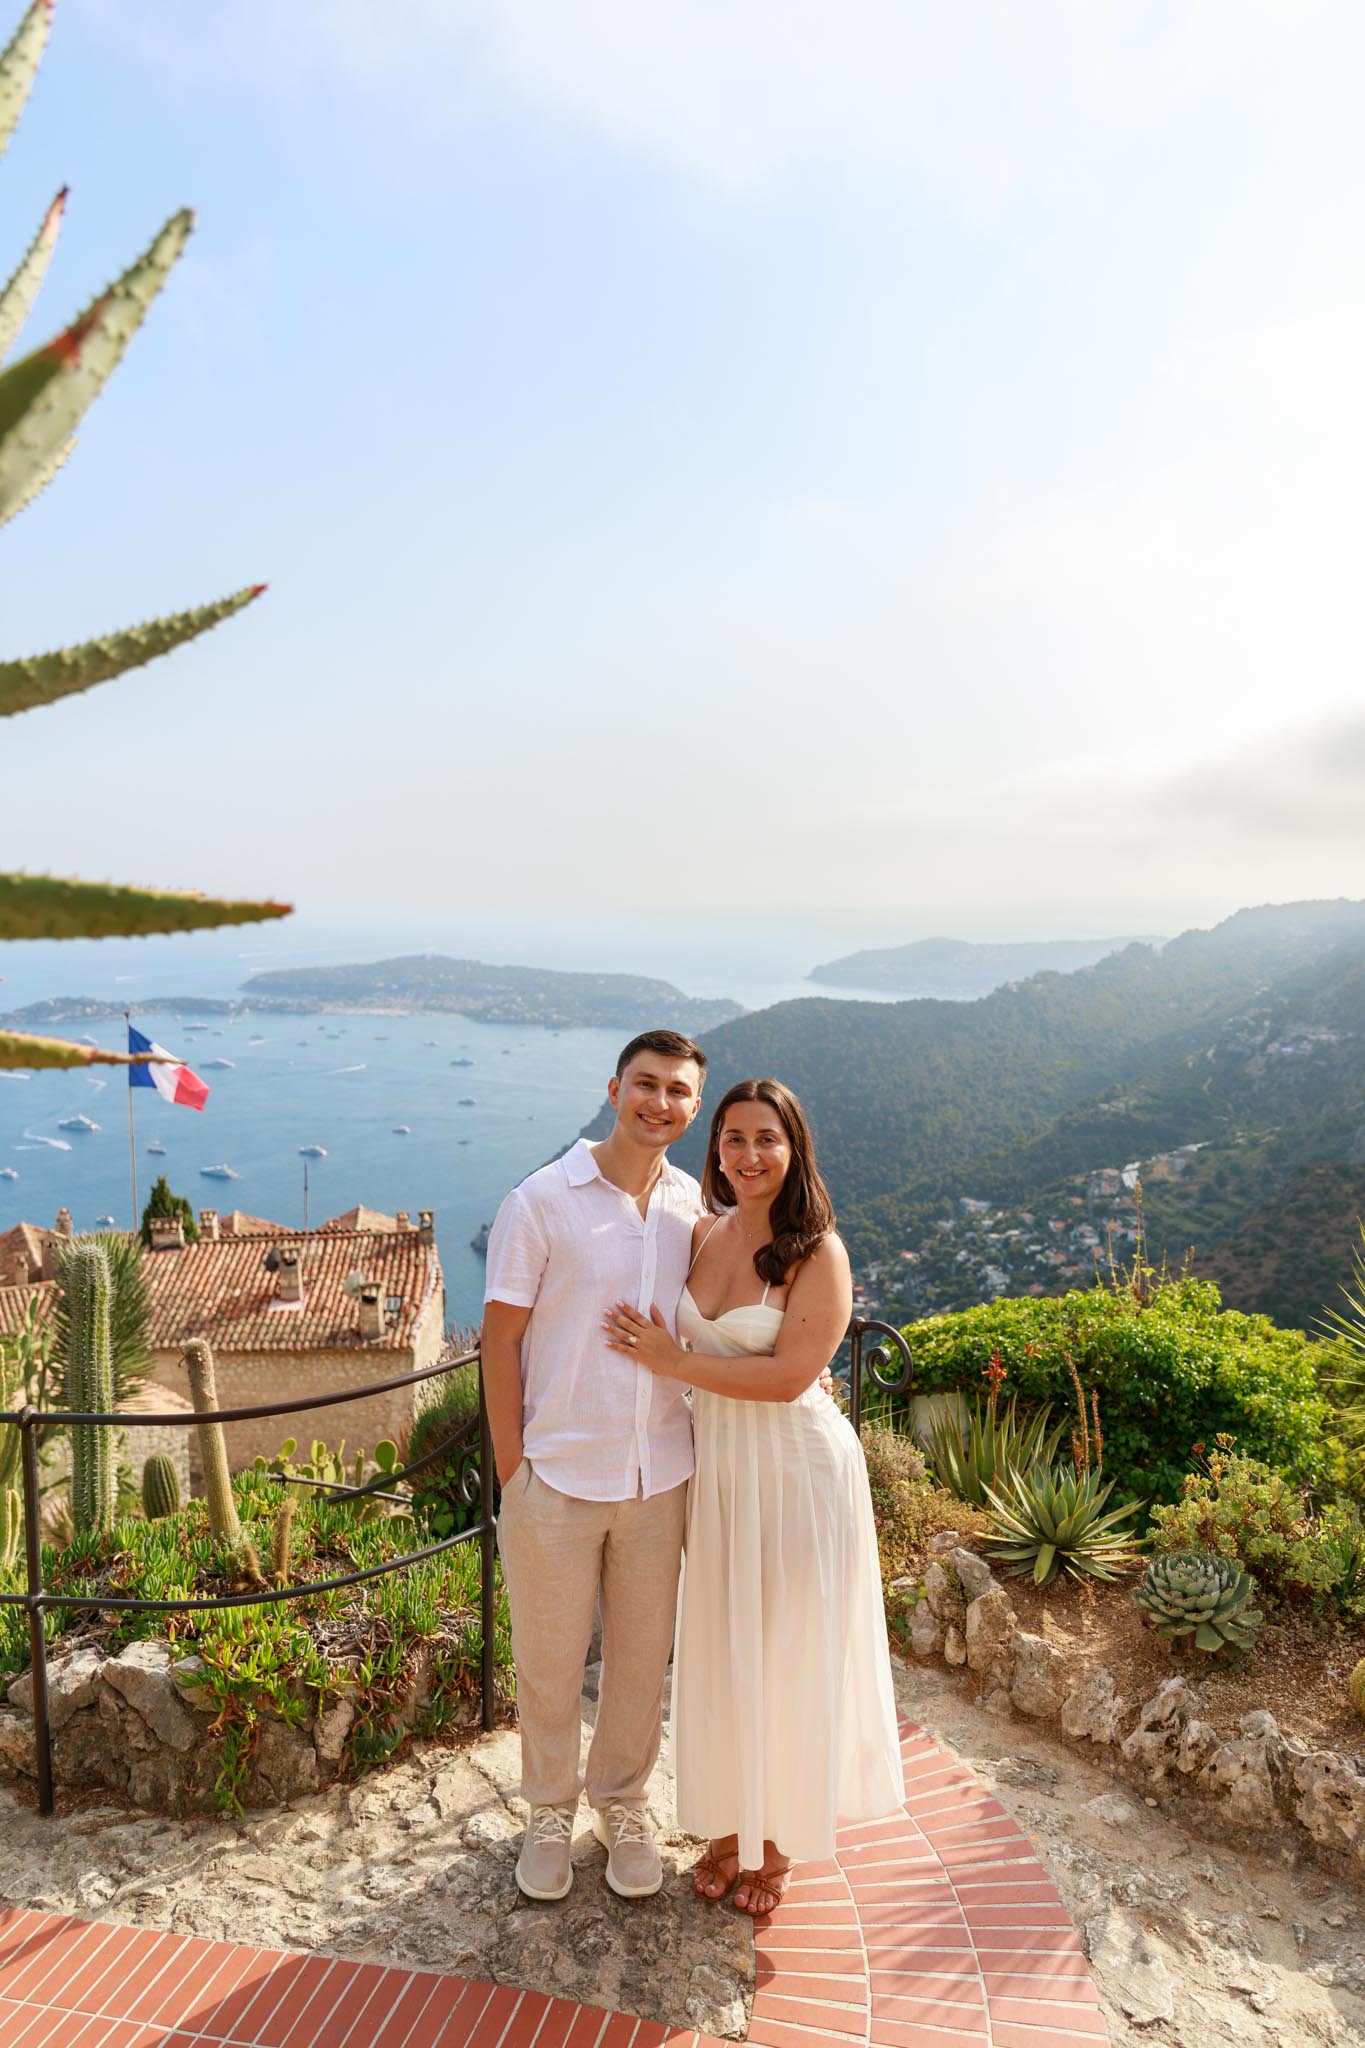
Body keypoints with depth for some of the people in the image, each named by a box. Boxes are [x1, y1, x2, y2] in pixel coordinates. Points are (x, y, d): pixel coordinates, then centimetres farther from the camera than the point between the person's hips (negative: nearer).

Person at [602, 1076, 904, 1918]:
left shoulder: (818, 1254, -16)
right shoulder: (703, 1235, 0)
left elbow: (788, 1375, -22)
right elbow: (680, 1339, 14)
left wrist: (673, 1361, -19)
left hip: (798, 1470, -5)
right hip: (717, 1468, 5)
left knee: (788, 1657, 11)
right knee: (719, 1652, 16)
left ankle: (779, 1840, 34)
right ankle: (730, 1824, 39)